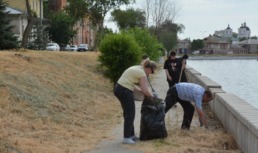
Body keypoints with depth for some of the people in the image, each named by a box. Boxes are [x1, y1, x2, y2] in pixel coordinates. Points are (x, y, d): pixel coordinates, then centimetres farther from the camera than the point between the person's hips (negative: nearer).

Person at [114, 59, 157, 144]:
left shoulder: (137, 68, 16)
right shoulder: (142, 73, -11)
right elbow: (145, 91, -15)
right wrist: (151, 95, 6)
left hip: (118, 88, 10)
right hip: (125, 91, -10)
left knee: (128, 112, 17)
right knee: (130, 114, 0)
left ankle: (131, 135, 26)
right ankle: (127, 138, 3)